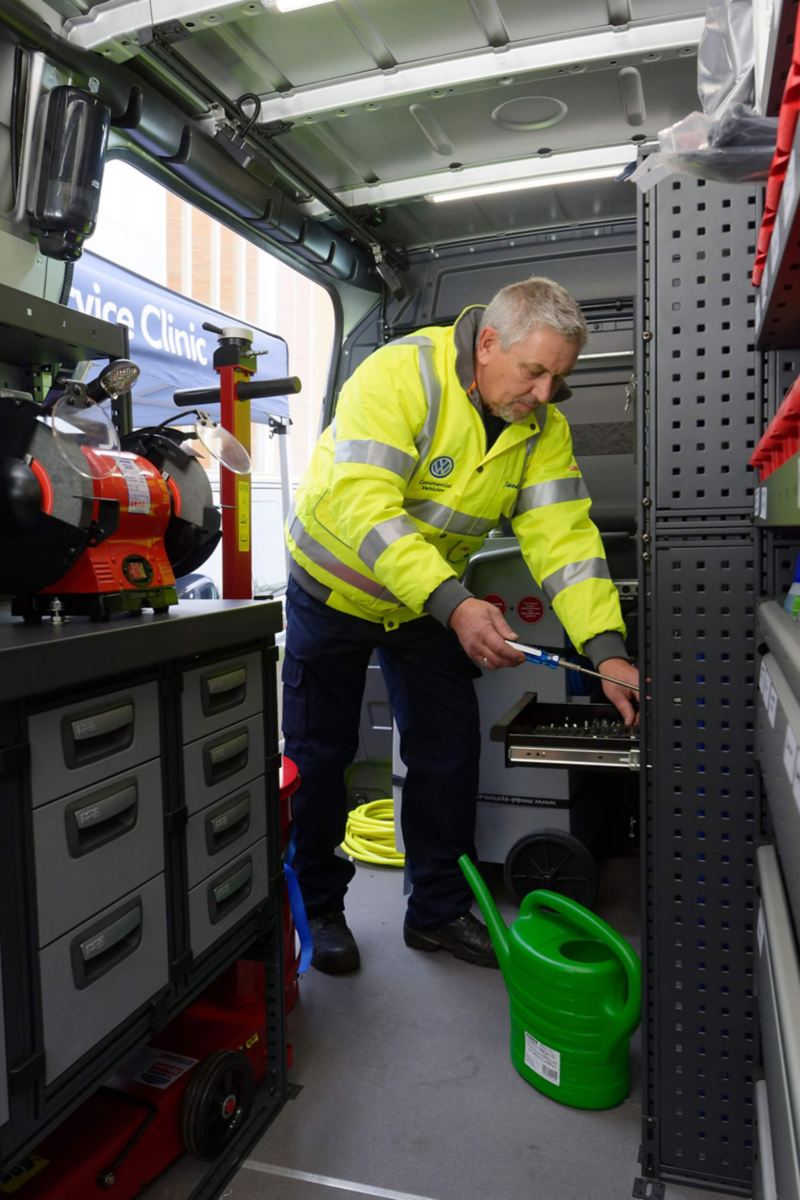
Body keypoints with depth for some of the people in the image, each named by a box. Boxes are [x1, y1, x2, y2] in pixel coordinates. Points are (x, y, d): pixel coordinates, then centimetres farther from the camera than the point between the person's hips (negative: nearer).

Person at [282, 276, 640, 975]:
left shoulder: (543, 426, -11)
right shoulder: (401, 375, -28)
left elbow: (563, 533, -17)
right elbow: (361, 504, -38)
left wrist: (607, 651, -29)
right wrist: (454, 604, -47)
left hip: (436, 602, 5)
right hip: (334, 585, -4)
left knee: (449, 754, 6)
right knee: (319, 753, 4)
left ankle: (438, 910, 24)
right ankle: (316, 906, 25)